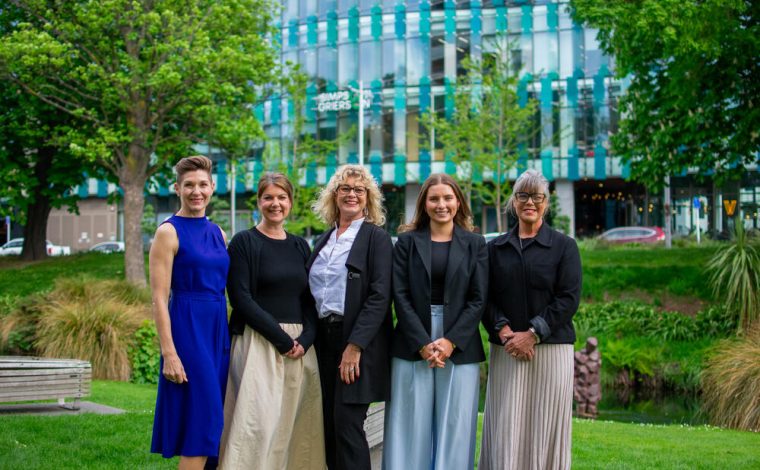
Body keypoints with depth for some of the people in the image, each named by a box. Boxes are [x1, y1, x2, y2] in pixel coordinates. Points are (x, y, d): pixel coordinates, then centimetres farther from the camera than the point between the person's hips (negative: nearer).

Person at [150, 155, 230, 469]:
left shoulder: (217, 232, 13)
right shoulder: (169, 232, -6)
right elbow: (159, 299, -11)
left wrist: (232, 337, 9)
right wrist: (168, 353, -17)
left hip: (218, 329, 7)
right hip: (187, 328, -7)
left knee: (214, 422, 8)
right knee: (200, 422, -8)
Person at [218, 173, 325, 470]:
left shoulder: (300, 246, 14)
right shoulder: (244, 243, -1)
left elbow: (310, 301, 12)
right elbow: (241, 299, -9)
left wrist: (305, 339, -6)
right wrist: (281, 338, -13)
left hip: (299, 347, 5)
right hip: (259, 343, -5)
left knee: (293, 424, 5)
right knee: (259, 422, -12)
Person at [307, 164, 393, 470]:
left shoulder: (377, 238, -3)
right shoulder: (325, 240, 16)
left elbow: (380, 297, -12)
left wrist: (355, 346, -19)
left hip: (359, 341, -6)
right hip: (324, 339, 6)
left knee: (347, 424, -10)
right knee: (329, 427, 6)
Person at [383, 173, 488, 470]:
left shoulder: (475, 244, 7)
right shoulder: (407, 241, 6)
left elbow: (478, 300, 1)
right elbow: (400, 296, -1)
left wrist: (451, 341, -10)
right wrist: (423, 342, -11)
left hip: (460, 347, 0)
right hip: (413, 344, 0)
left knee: (454, 425, 2)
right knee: (412, 426, 1)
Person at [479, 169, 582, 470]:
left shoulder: (564, 246, 5)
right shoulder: (496, 248, 14)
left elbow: (569, 298, -4)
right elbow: (485, 298, 6)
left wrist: (532, 334, -13)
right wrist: (504, 331, -12)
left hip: (551, 349, -2)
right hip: (505, 352, 2)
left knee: (545, 430, -2)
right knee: (505, 431, -2)